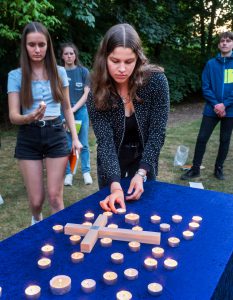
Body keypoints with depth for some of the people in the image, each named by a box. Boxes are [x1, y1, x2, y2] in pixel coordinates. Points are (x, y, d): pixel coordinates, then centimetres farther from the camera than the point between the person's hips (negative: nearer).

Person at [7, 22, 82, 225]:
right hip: (28, 138, 0)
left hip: (56, 135, 1)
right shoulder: (16, 75, -2)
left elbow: (67, 109, 10)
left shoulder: (59, 72, 3)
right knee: (36, 199, 7)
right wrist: (29, 117, -28)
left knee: (55, 196, -2)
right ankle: (36, 221, 41)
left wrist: (75, 138, 2)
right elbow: (13, 115, -6)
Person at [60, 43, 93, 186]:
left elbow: (86, 94, -2)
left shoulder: (83, 71, 1)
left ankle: (86, 172, 15)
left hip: (80, 111, 0)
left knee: (83, 144, 4)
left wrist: (73, 109, -13)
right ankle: (68, 173, 15)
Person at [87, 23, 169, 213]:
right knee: (112, 210, 18)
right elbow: (105, 141, -26)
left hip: (145, 159, 0)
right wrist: (115, 185, -37)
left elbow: (157, 132, -20)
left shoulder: (156, 80, -23)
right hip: (112, 163, 1)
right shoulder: (97, 93, -22)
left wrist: (141, 173, -27)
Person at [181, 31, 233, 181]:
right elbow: (205, 87, 0)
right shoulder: (211, 64, 4)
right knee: (202, 138, -1)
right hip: (212, 109, 0)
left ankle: (219, 168, 25)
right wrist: (215, 104, -12)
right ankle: (195, 169, 10)